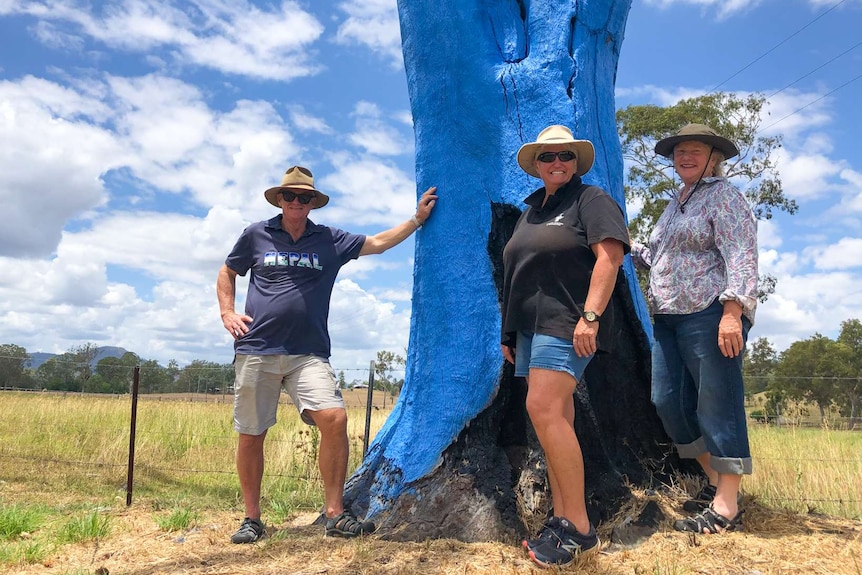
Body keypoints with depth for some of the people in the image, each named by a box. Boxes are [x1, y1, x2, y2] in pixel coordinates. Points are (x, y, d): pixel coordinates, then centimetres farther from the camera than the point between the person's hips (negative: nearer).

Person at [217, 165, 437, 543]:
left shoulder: (329, 241, 10)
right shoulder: (256, 235, 8)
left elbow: (378, 243, 13)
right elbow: (227, 273, 20)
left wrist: (418, 218, 10)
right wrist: (227, 313, 5)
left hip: (309, 353, 0)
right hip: (256, 351, 0)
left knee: (334, 419, -18)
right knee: (250, 436, 3)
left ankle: (335, 515, -6)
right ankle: (251, 518, 21)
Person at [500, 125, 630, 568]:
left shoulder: (591, 200, 0)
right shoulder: (531, 210, 23)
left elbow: (609, 256, -13)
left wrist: (590, 316, -23)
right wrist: (509, 331, 20)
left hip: (566, 325, -8)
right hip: (531, 327, 8)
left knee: (543, 410, -19)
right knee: (555, 419, 7)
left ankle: (579, 527, -11)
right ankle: (561, 519, 12)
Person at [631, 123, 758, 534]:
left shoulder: (723, 195, -1)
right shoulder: (676, 203, 23)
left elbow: (740, 256, -13)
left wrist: (733, 310, -23)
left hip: (710, 316, -8)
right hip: (669, 318, 9)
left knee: (717, 406, -7)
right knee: (668, 400, 7)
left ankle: (726, 506, 0)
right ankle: (715, 480, 22)